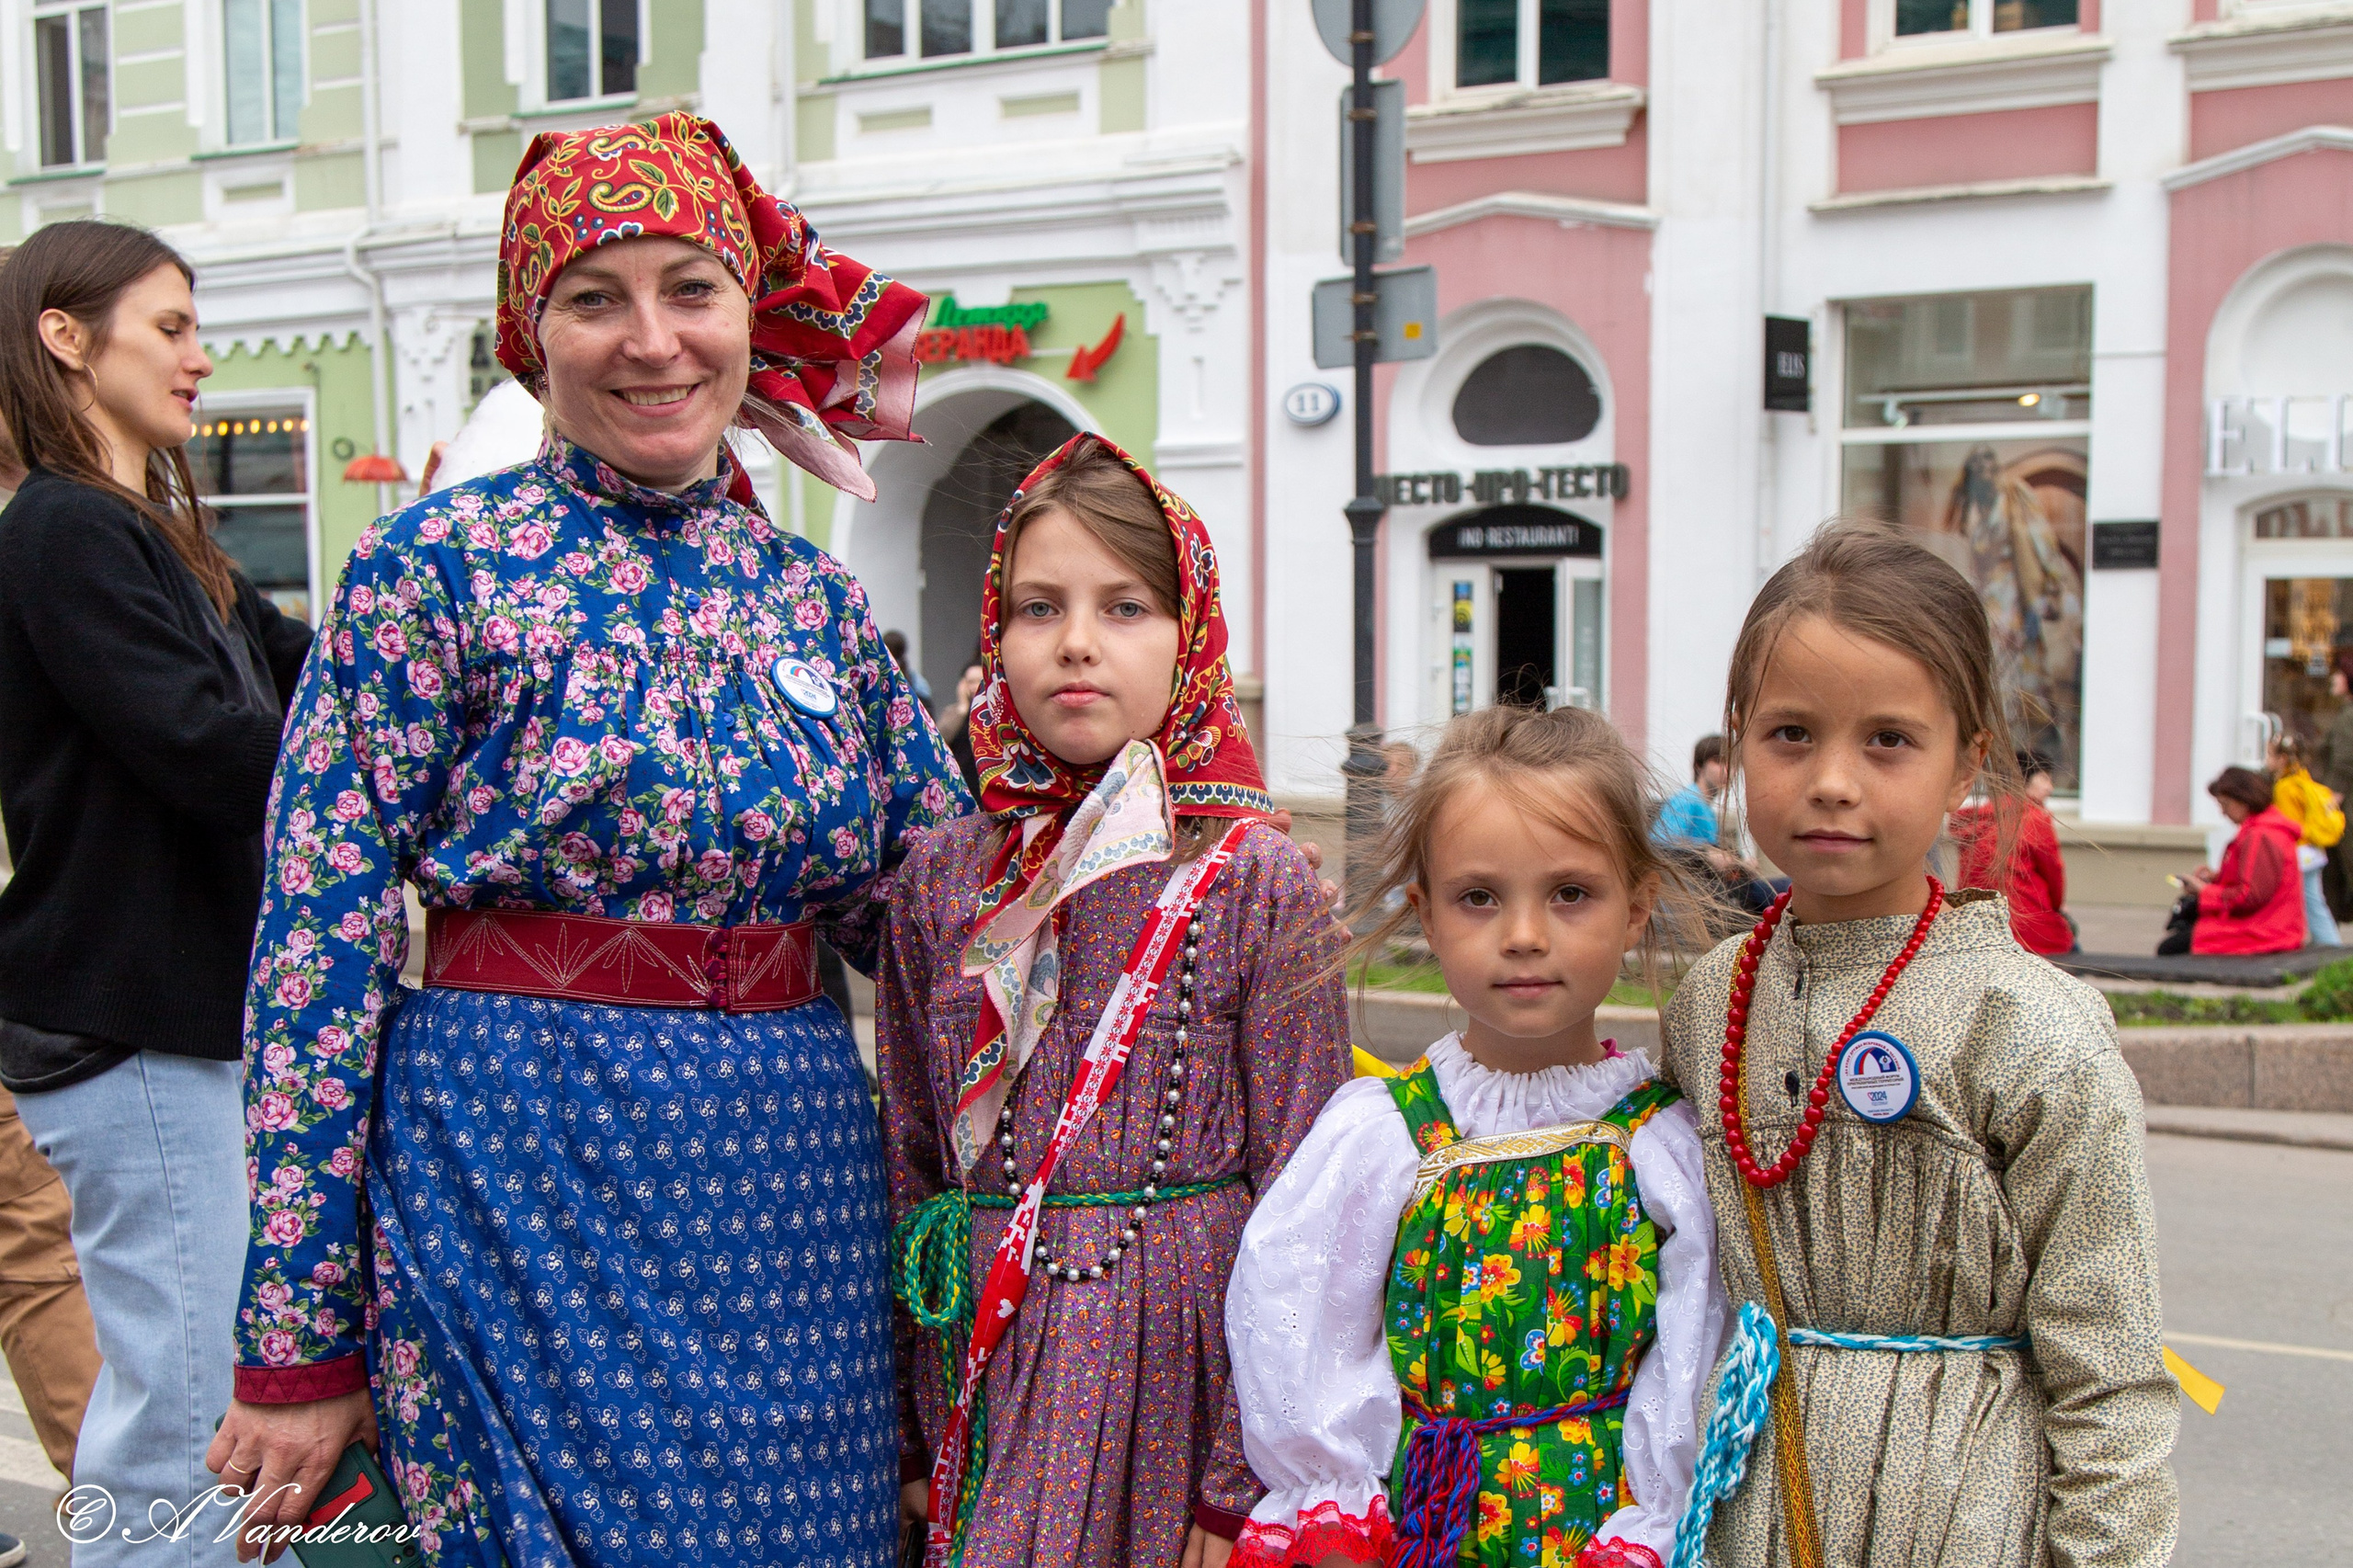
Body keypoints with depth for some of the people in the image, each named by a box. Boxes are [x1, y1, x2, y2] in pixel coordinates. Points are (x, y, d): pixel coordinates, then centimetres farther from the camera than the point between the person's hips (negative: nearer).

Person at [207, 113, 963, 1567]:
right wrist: (302, 1340, -9)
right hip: (525, 1175, -4)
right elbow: (322, 939, -8)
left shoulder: (812, 591, 8)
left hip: (793, 1190, 5)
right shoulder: (440, 564, -5)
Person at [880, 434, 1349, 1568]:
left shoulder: (1258, 882, -8)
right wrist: (914, 1443, 7)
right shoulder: (940, 879, 1)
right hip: (992, 1363, 3)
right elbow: (911, 1165, 7)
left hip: (1182, 1357, -2)